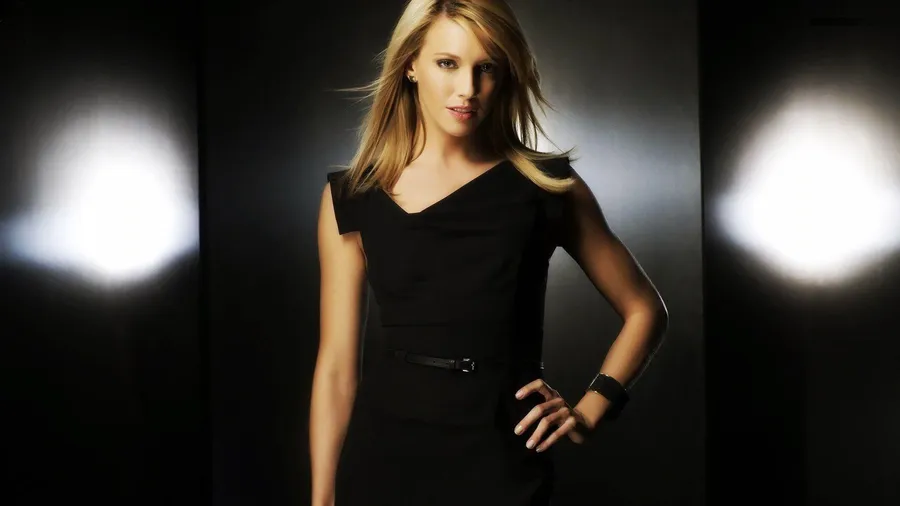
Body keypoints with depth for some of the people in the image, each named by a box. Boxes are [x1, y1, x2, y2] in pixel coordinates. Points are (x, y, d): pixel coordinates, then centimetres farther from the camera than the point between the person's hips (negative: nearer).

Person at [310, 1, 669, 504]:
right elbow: (337, 365, 0)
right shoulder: (352, 199, 0)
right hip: (383, 457, 1)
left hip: (504, 462, -1)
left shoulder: (547, 186, 0)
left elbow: (645, 311, 9)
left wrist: (588, 413, -1)